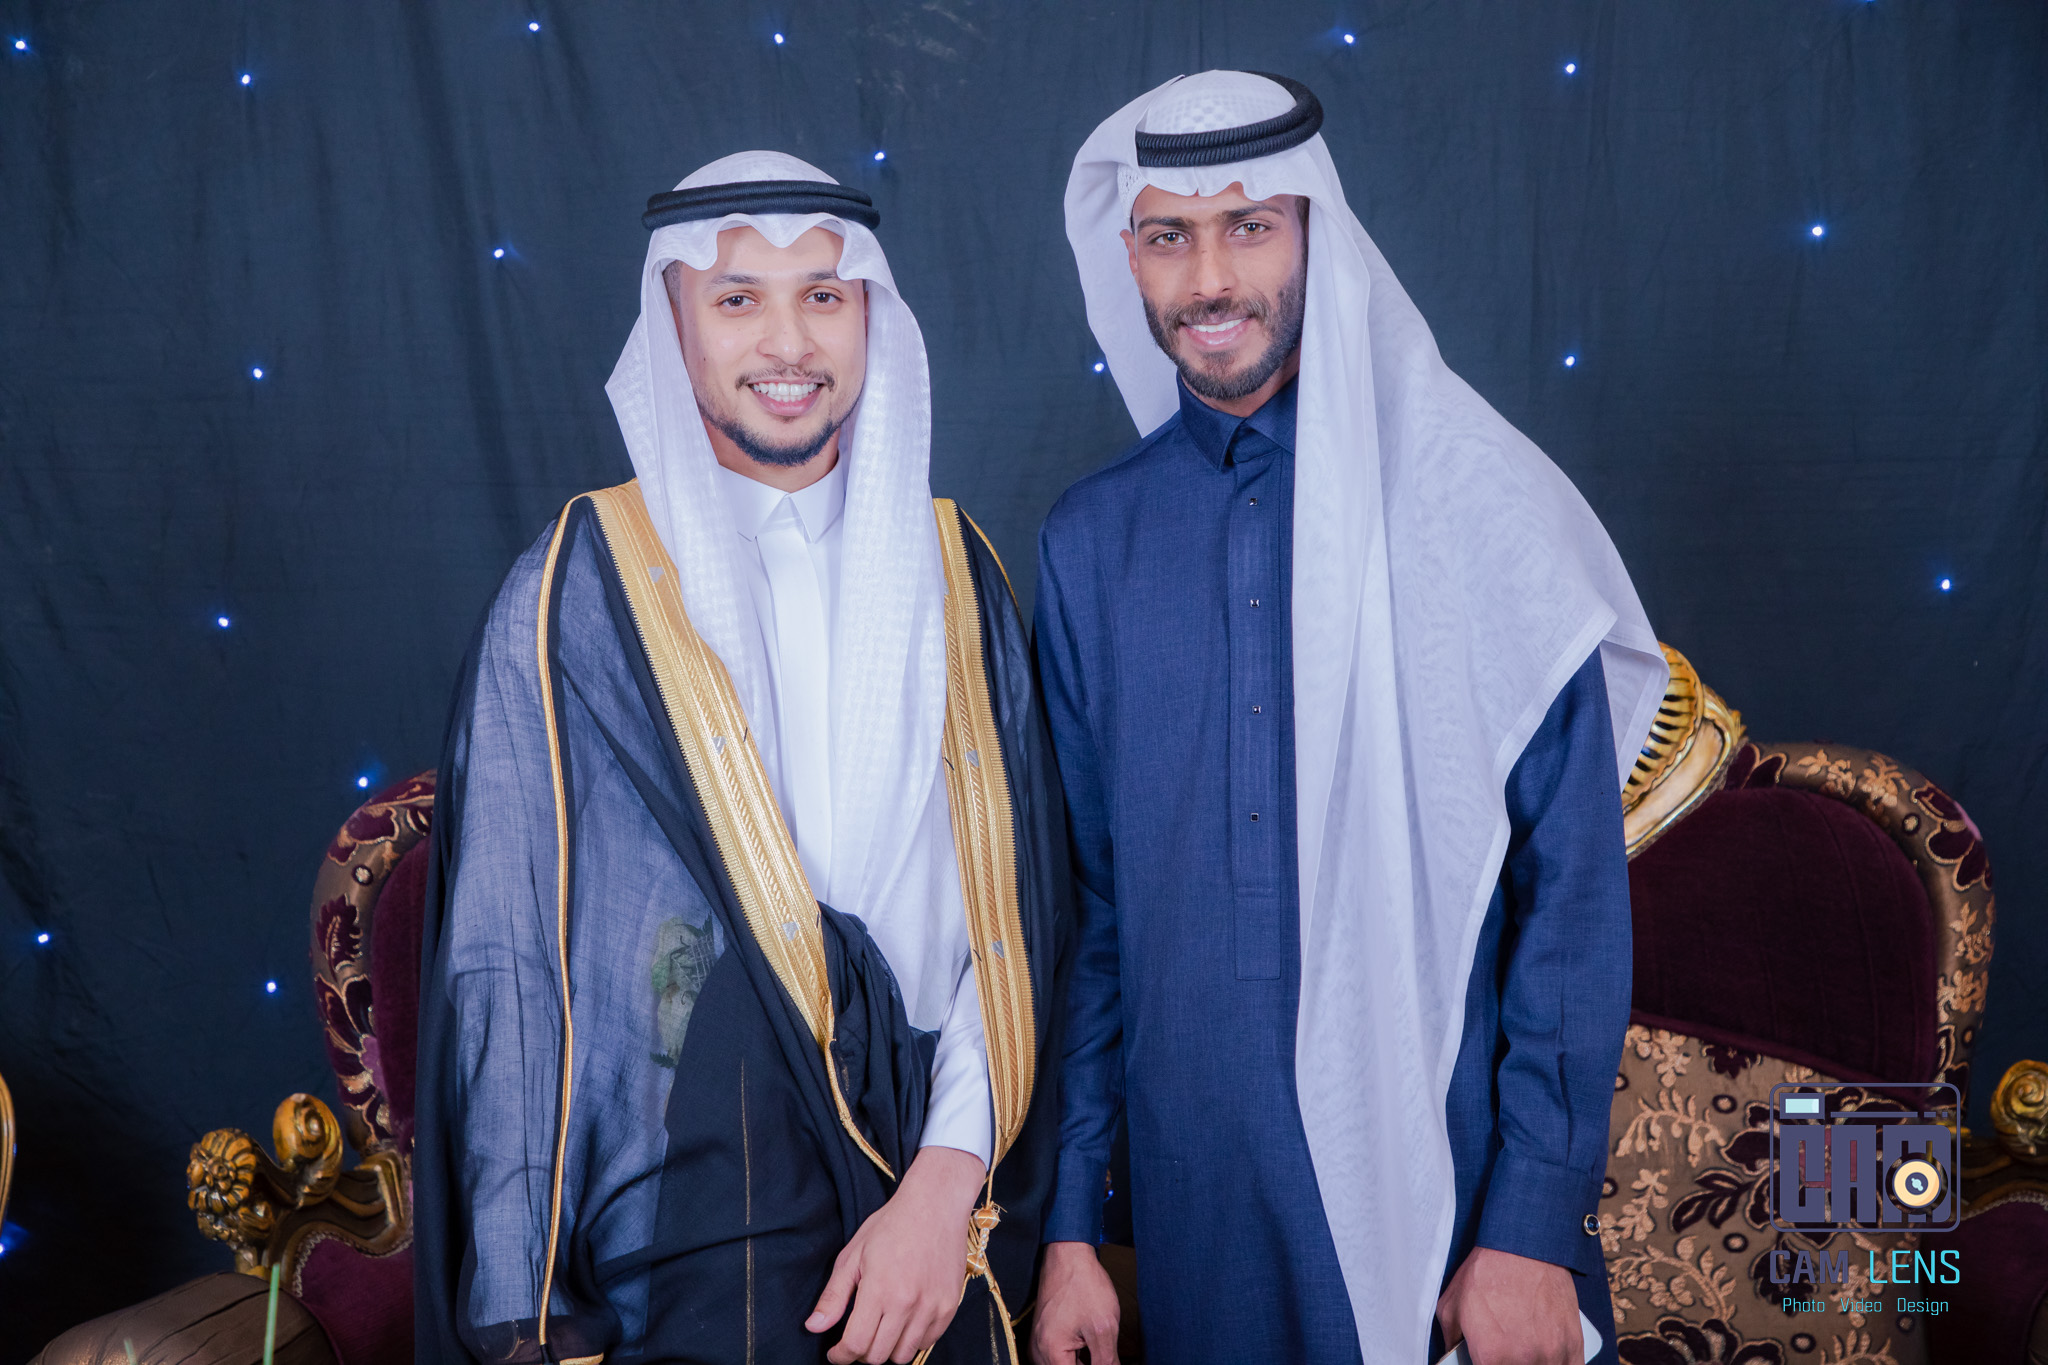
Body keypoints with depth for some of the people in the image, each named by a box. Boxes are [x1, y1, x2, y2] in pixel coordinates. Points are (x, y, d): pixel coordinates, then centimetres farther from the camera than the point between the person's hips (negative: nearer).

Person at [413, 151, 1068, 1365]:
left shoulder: (956, 579, 3)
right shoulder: (577, 593, -6)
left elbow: (1015, 910, 1)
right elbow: (501, 964, -6)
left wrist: (950, 1184, -11)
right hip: (680, 1255, -3)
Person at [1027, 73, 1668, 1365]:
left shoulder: (1478, 502, -8)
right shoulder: (1090, 540, 3)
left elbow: (1574, 888, -8)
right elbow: (1084, 896, 6)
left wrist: (1534, 1225, -12)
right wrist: (1068, 1221, 4)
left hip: (1444, 1173, -3)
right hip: (1194, 1189, 3)